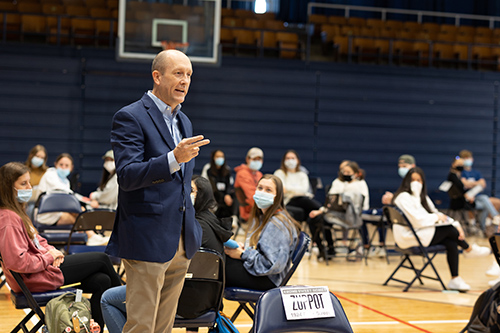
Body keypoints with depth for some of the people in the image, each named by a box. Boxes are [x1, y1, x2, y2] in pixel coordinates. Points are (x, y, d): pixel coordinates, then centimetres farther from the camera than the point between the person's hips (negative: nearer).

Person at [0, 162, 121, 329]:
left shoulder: (17, 212, 12)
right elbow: (17, 261, -28)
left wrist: (51, 251, 1)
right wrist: (48, 257, -16)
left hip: (44, 265, 10)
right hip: (36, 278, -10)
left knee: (102, 281, -1)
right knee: (101, 259, 0)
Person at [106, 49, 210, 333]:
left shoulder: (184, 122, 18)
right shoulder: (130, 117, -8)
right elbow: (127, 176, -19)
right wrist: (173, 158, -32)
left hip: (181, 243, 8)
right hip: (147, 241, -8)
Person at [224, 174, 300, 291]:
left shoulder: (277, 224, -18)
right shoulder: (262, 217, 13)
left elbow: (274, 265, -25)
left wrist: (243, 254, -18)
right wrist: (244, 248, 1)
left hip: (267, 280, -10)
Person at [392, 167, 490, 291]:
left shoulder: (421, 197, 18)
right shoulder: (403, 197, -12)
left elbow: (435, 213, 14)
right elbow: (416, 220, -23)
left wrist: (456, 225, 0)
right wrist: (437, 217, -11)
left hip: (421, 233, 9)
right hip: (409, 238, -9)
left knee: (452, 243, -13)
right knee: (449, 229, -14)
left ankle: (455, 279, -12)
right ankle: (469, 250, 12)